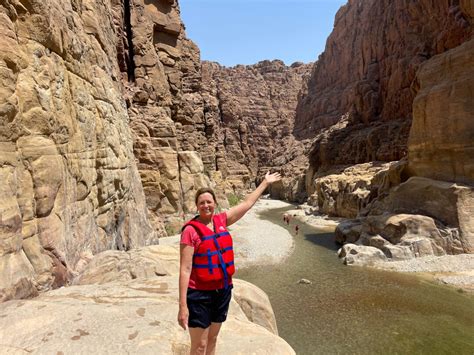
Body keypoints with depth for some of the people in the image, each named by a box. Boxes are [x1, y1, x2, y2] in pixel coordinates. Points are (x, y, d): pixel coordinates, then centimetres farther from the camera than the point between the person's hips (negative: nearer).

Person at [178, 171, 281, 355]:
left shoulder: (221, 221, 0)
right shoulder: (190, 230, -16)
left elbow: (246, 204, 11)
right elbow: (185, 269, -17)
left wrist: (265, 183, 19)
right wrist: (183, 306, -19)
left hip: (223, 290, 6)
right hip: (200, 294, -5)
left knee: (213, 339, 21)